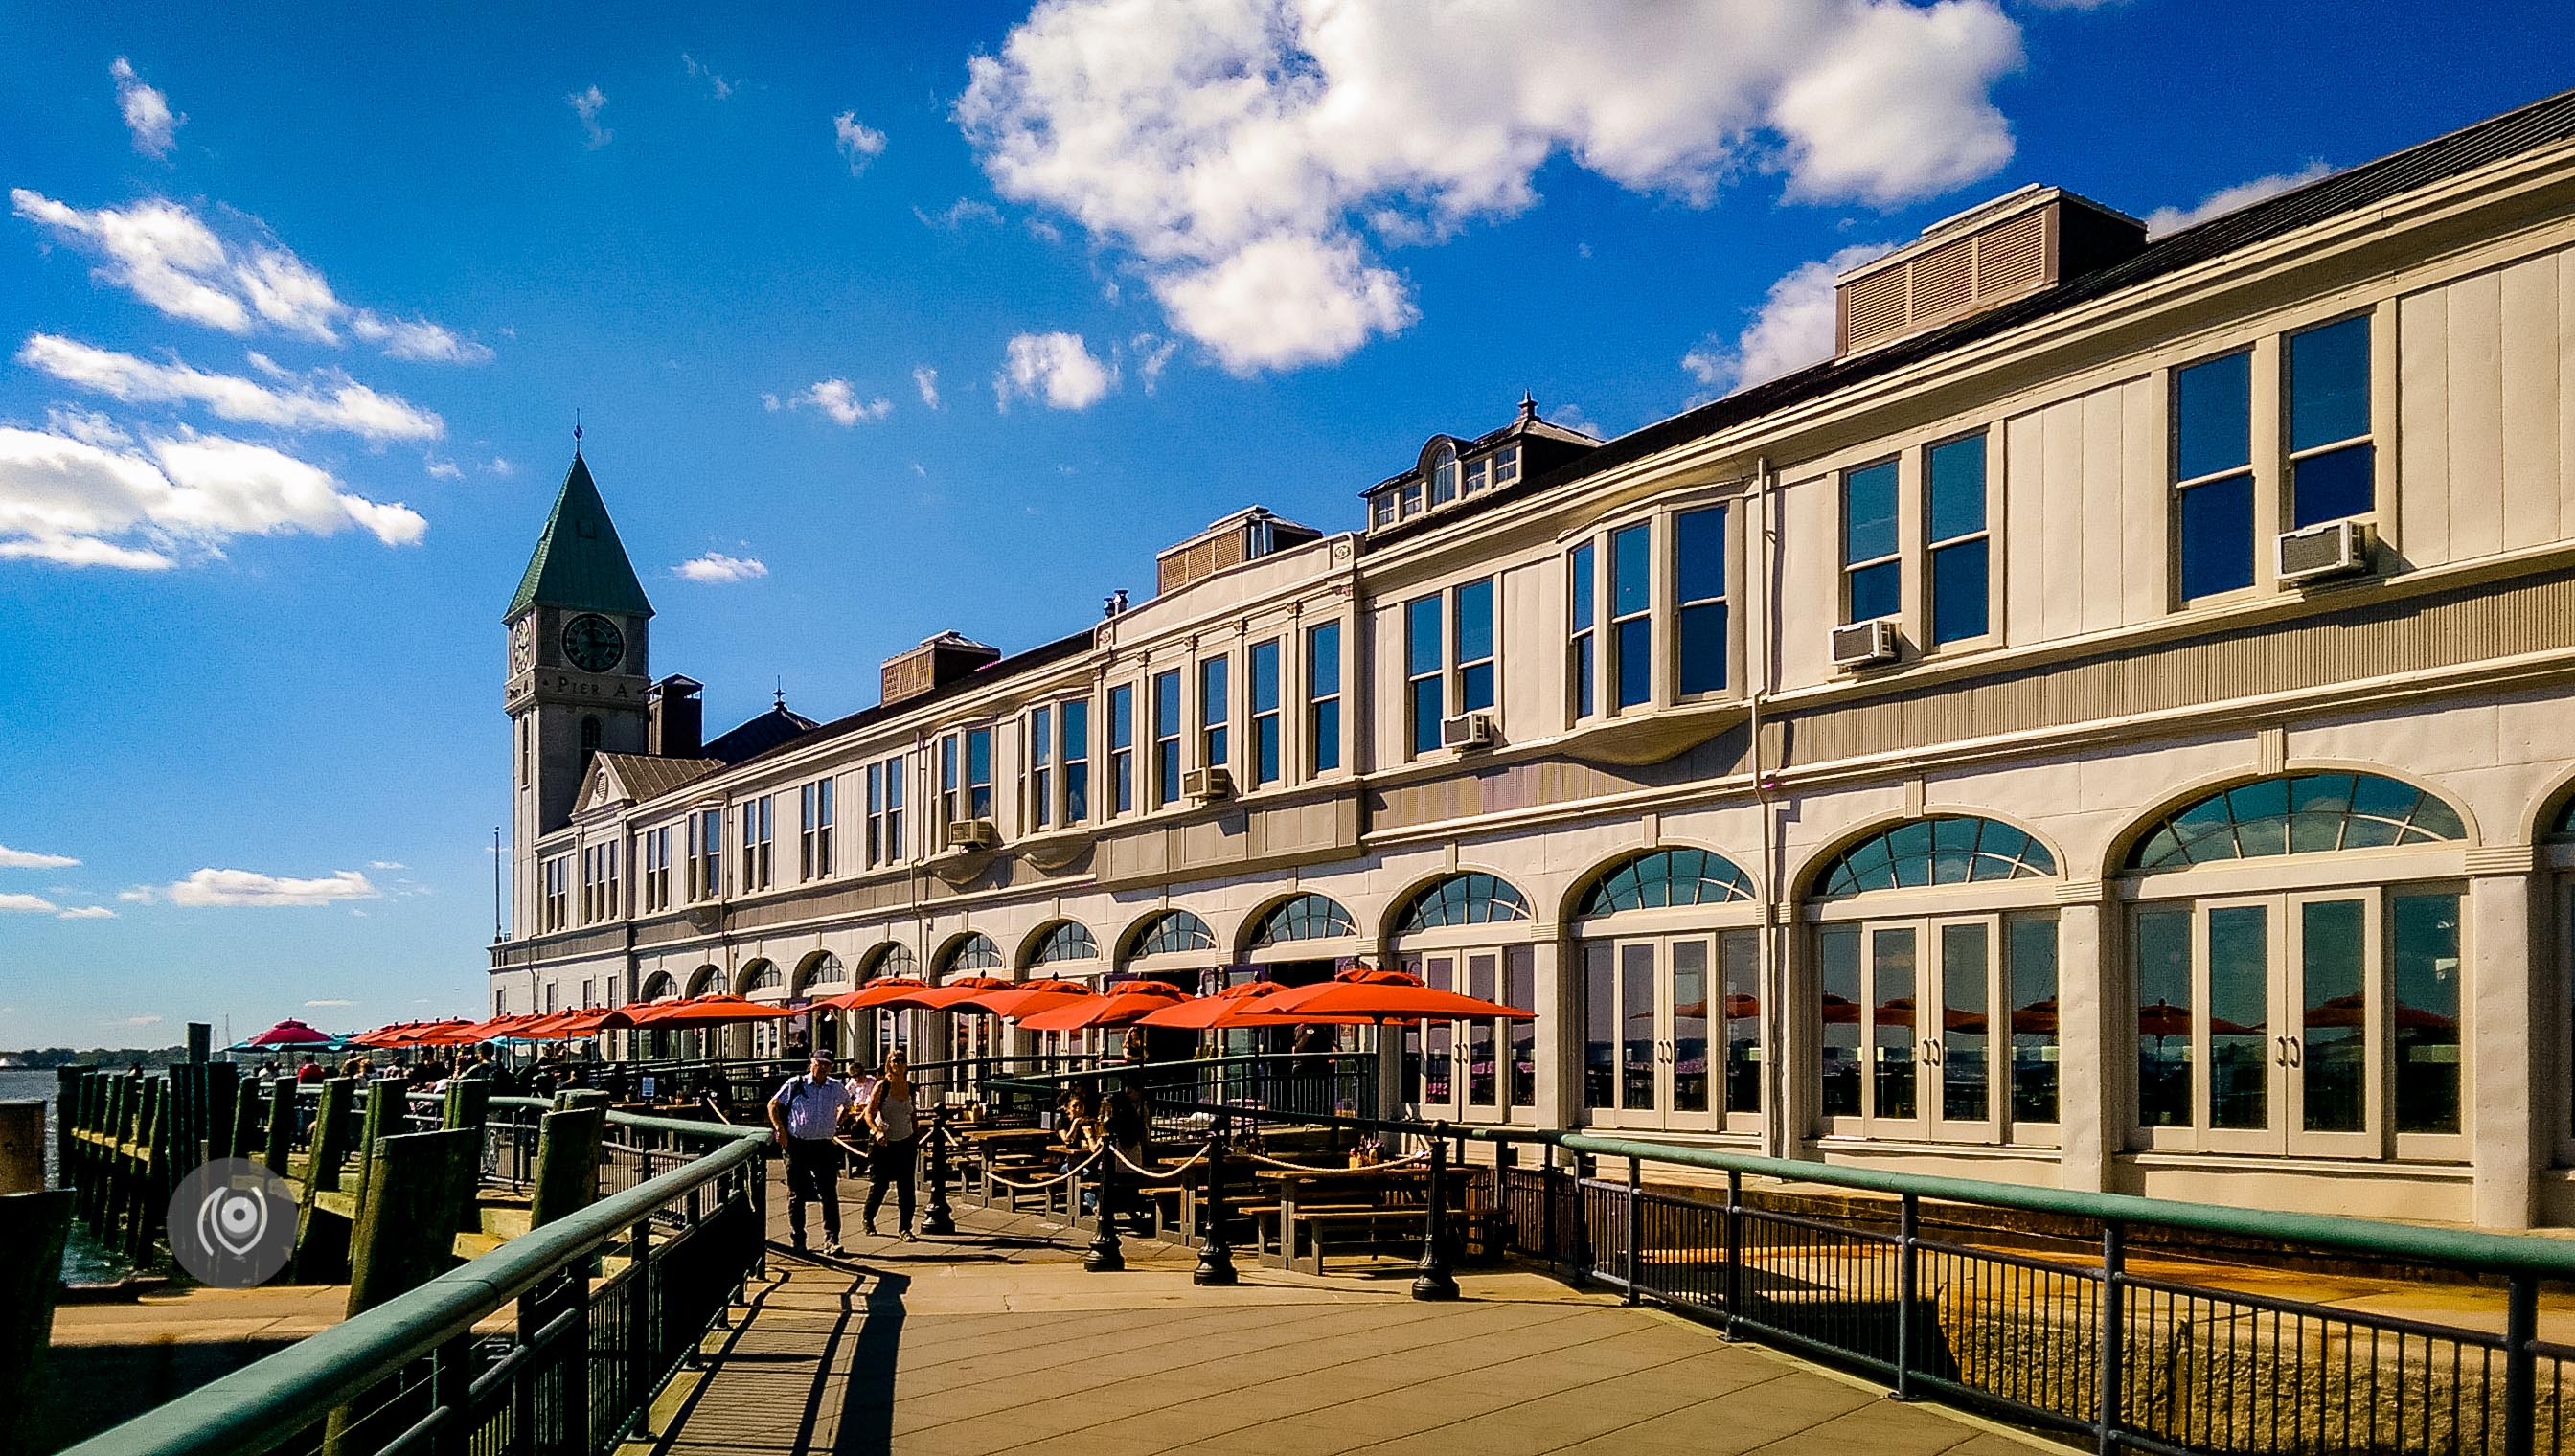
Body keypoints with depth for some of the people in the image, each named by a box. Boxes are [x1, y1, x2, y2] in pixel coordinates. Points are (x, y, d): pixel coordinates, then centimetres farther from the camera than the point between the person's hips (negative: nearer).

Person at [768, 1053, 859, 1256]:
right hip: (797, 1145, -1)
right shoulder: (796, 1085, -1)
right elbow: (773, 1105, 7)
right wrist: (780, 1129, -3)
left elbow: (846, 1107, 27)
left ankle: (831, 1241, -3)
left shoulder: (837, 1088, 7)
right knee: (797, 1195, 6)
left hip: (825, 1146, 1)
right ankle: (798, 1240, 18)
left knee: (830, 1195, -5)